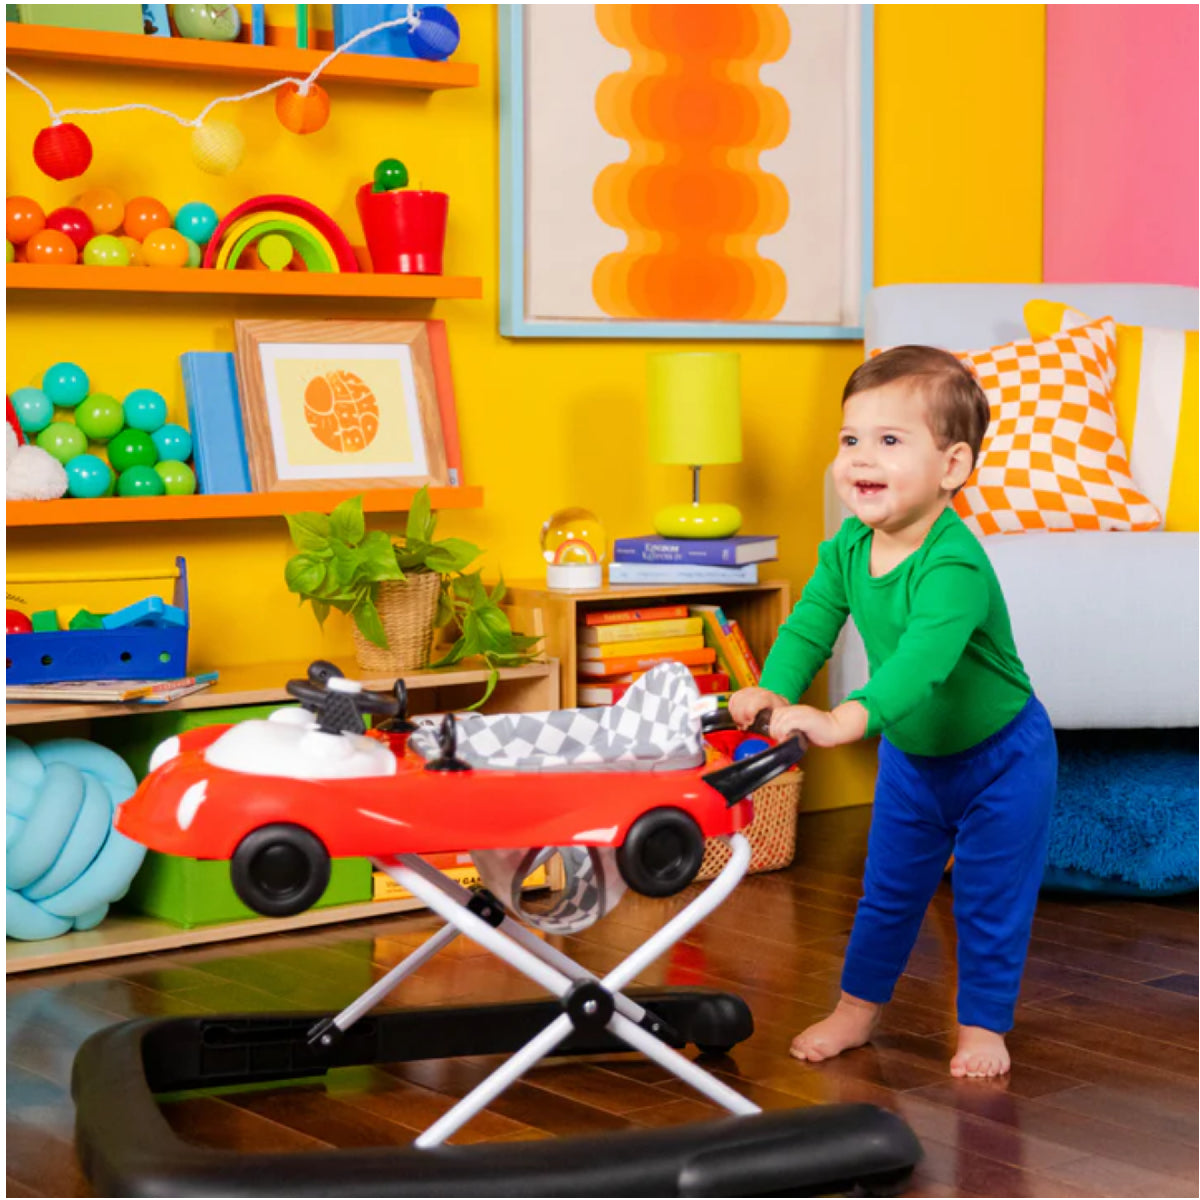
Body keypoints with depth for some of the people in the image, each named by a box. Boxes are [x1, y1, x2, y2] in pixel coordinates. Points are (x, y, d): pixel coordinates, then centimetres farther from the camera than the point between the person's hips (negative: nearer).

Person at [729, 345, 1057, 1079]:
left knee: (991, 901, 5)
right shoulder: (849, 545, -13)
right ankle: (860, 1006, 32)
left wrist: (848, 719, -63)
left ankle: (983, 1025, 22)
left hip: (1001, 756, -6)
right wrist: (775, 690, -32)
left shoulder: (955, 564, -37)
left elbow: (925, 656, -50)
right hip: (912, 753, 6)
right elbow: (811, 622, -12)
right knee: (889, 888, 17)